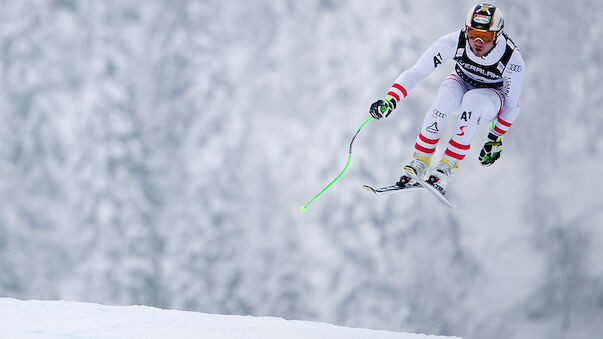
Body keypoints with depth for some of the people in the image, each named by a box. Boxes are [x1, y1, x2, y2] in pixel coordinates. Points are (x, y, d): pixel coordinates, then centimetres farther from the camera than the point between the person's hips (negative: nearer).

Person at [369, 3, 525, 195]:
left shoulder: (512, 60, -30)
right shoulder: (455, 42, -29)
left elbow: (512, 105, -14)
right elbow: (417, 71, -27)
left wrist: (496, 140, -8)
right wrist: (390, 100, -39)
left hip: (491, 98, -1)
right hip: (461, 84, 1)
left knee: (473, 100, -38)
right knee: (446, 96, -36)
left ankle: (447, 166, -32)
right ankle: (419, 162, -26)